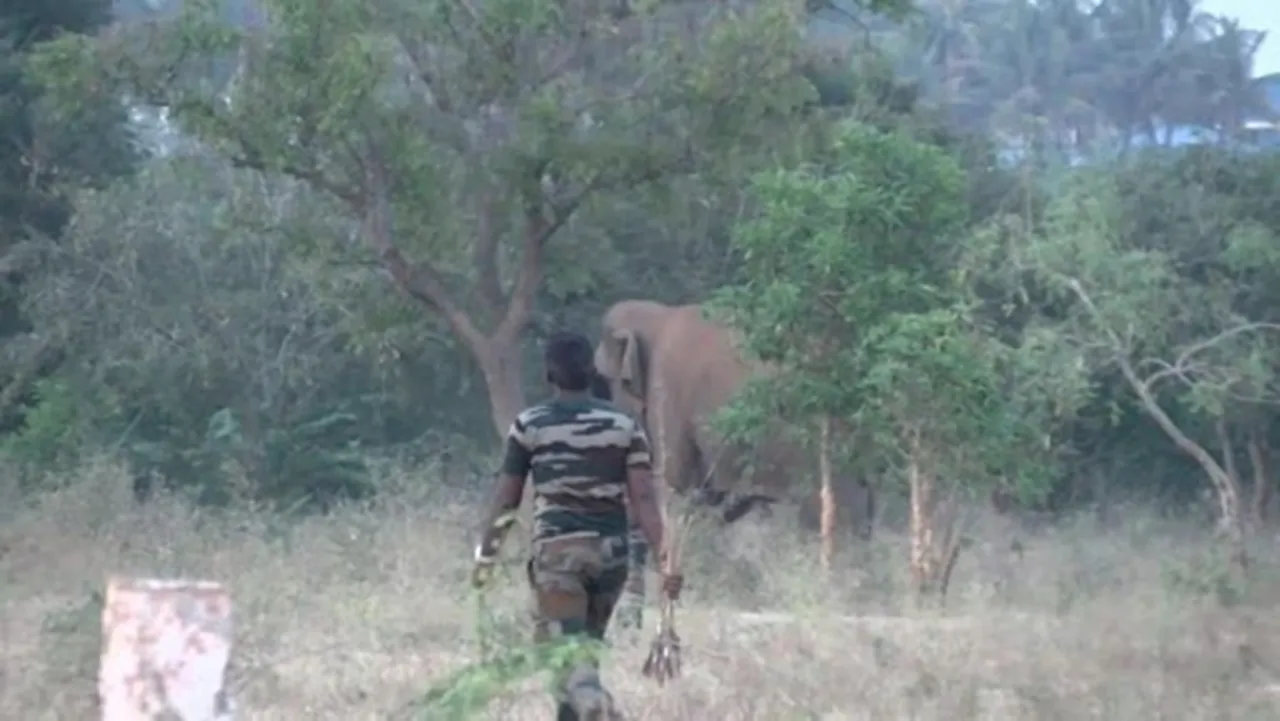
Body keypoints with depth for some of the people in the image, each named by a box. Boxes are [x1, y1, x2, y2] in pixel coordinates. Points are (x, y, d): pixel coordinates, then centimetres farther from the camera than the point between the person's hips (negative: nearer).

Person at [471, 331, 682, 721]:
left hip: (558, 551, -4)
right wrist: (666, 558, -6)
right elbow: (644, 497, -3)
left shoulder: (530, 425, -1)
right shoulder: (625, 424, 6)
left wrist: (485, 557, 12)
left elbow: (506, 500, 2)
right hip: (611, 553, 4)